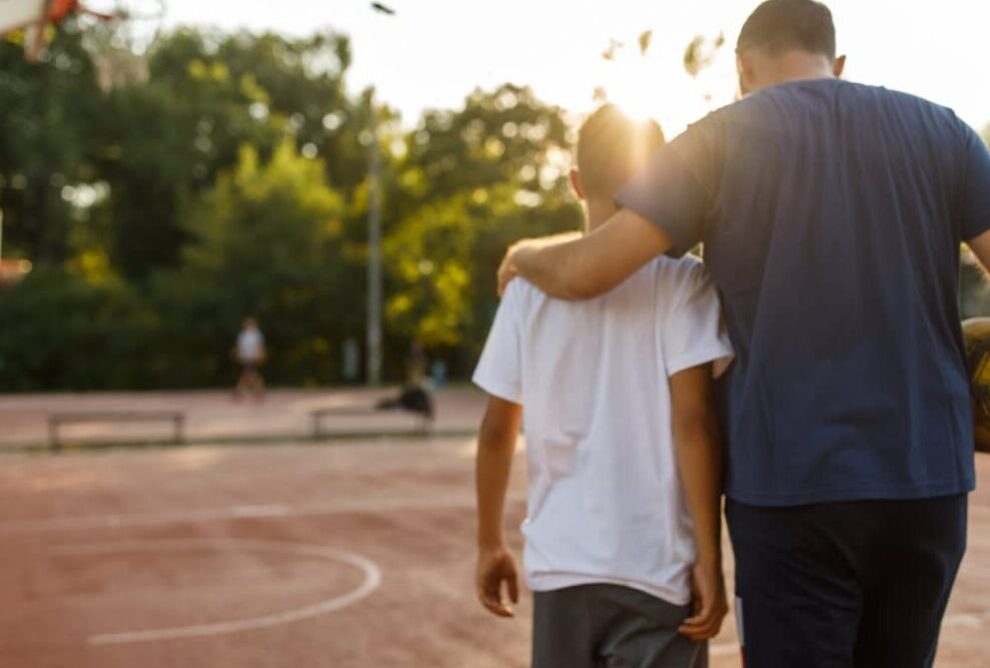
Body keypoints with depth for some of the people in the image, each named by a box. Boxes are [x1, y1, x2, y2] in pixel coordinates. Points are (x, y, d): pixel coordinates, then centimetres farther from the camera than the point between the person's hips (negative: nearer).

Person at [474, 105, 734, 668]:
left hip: (560, 563, 4)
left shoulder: (531, 284, 4)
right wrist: (710, 558, -8)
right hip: (657, 567, -3)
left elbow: (497, 431, 6)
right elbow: (693, 421, -12)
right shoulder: (681, 279, -5)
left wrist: (491, 543, 17)